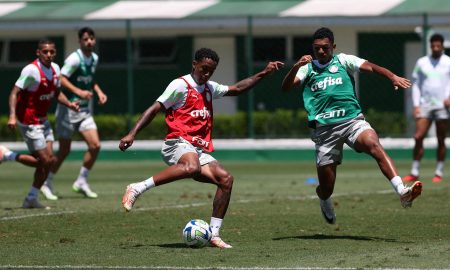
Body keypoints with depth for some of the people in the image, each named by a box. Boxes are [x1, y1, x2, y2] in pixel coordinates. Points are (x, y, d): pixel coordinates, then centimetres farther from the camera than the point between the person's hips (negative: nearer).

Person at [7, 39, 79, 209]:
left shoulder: (55, 69, 5)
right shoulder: (31, 70, -20)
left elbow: (56, 92, 19)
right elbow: (14, 93, -21)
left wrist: (69, 104, 0)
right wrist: (12, 116, -33)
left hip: (43, 120, 8)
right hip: (29, 122, -8)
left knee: (48, 160, 3)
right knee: (45, 161, -9)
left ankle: (31, 199, 12)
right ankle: (7, 155, 6)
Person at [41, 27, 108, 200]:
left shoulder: (94, 58, 9)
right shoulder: (74, 59, -16)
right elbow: (61, 78, -22)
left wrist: (98, 91, 8)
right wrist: (78, 91, -32)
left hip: (85, 110, 7)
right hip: (68, 108, -7)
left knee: (95, 145, -7)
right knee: (64, 150, 0)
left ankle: (81, 182, 7)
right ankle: (47, 183, 18)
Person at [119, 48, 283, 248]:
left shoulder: (210, 88, 23)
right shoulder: (180, 85, -1)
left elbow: (236, 89, 37)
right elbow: (154, 109, -4)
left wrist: (264, 73, 32)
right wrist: (132, 134, -12)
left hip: (200, 150, 8)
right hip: (178, 143, -8)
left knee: (225, 179, -11)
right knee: (192, 168, -41)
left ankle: (214, 234, -7)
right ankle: (137, 189, -35)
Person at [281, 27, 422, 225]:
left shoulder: (343, 61, 12)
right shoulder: (307, 68, 13)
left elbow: (369, 67, -2)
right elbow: (286, 87, -2)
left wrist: (393, 77, -20)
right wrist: (296, 67, -21)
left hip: (352, 119, -1)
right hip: (324, 128, 1)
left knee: (374, 145, -32)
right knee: (326, 188, 2)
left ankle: (402, 192, -45)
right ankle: (325, 204, 41)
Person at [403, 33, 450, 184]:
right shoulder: (422, 63, 10)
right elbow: (416, 84, 12)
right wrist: (416, 105, 3)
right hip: (425, 105, 1)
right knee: (418, 137, -8)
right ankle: (414, 173, -3)